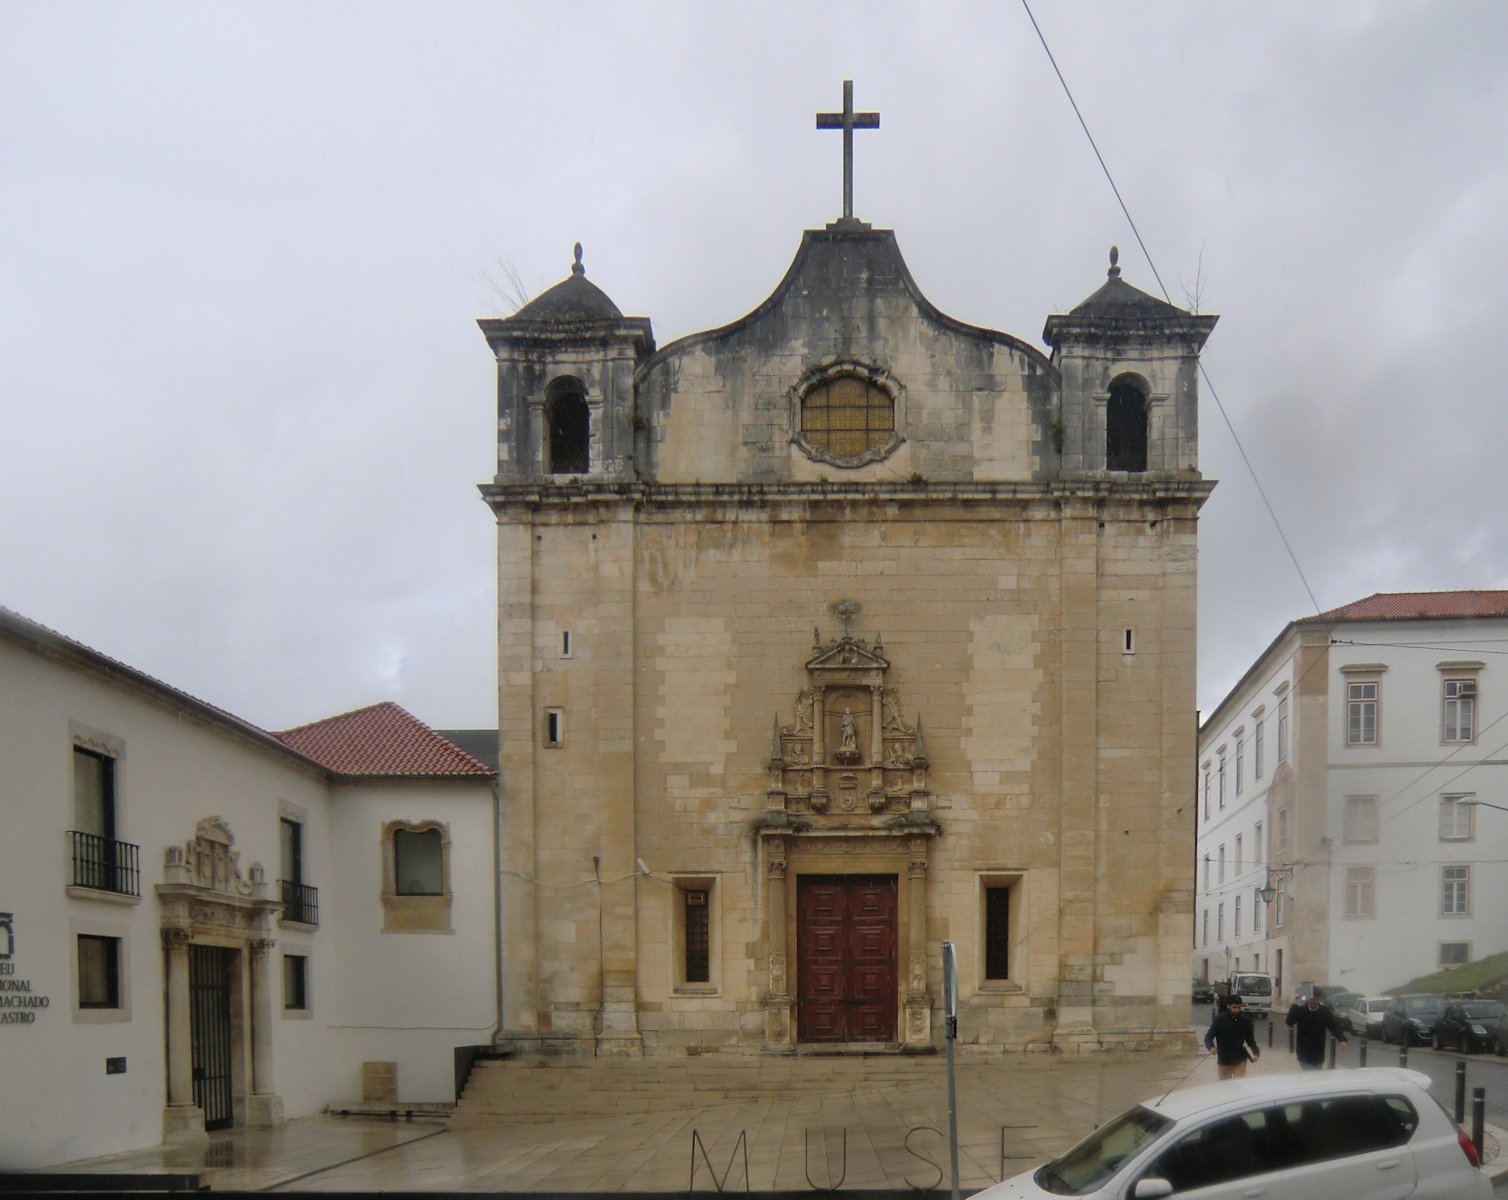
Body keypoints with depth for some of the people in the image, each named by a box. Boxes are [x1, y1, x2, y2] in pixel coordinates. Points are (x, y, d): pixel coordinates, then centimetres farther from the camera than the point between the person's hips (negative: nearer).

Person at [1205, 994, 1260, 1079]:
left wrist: (1256, 1053, -16)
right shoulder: (1219, 1019, -11)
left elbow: (1250, 1040, 3)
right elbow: (1208, 1037, -12)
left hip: (1240, 1060, 0)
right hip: (1224, 1061, 0)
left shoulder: (1246, 1021, -6)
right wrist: (1211, 1047, -33)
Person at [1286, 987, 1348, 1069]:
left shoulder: (1324, 1011, -3)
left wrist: (1342, 1039, -23)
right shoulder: (1300, 1010, -7)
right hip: (1304, 1052, -2)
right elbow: (1289, 1022, -18)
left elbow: (1334, 1025, -7)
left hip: (1318, 1053, 2)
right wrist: (1294, 1005, -26)